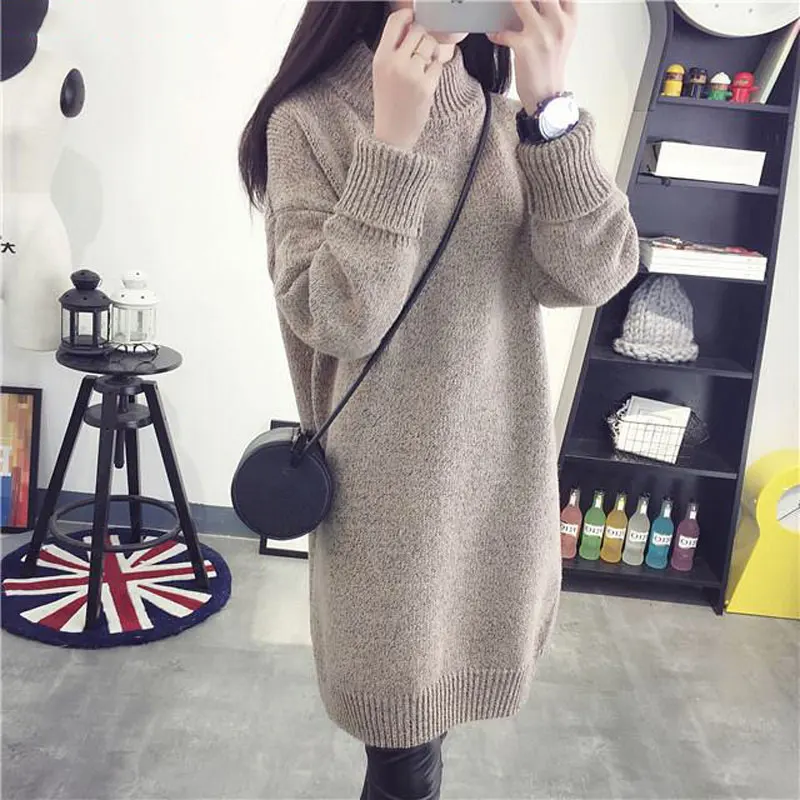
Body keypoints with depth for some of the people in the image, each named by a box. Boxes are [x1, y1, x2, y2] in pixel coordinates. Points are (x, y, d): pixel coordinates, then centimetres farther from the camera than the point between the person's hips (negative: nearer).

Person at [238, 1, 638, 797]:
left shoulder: (505, 119, 5)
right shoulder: (310, 121, -8)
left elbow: (589, 276, -9)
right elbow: (334, 319, -19)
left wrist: (548, 103, -19)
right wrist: (391, 137, -23)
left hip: (501, 476, 4)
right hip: (389, 489, -4)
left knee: (431, 707, 21)